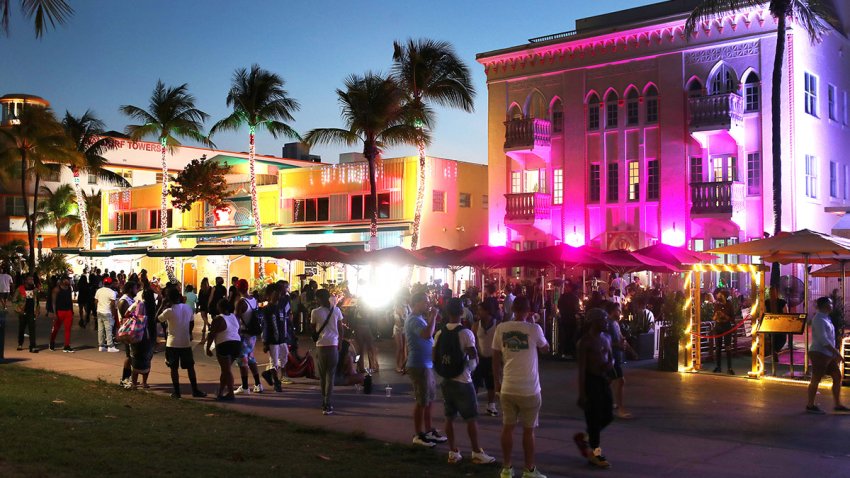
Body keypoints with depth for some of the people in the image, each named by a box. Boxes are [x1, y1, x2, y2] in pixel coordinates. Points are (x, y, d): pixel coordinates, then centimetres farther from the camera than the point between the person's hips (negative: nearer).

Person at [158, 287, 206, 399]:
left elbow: (157, 319, 2)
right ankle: (195, 390, 13)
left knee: (174, 368, 7)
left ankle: (176, 392, 8)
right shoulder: (188, 308, -2)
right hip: (186, 342, 3)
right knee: (190, 367, 11)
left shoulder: (169, 311, -14)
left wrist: (164, 306, 3)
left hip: (172, 343, -3)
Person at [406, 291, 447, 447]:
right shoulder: (414, 320, -19)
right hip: (419, 366, -10)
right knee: (422, 402, -2)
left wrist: (431, 318, 11)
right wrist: (433, 316, -25)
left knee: (429, 399, 17)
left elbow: (427, 335, 18)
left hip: (426, 365, 10)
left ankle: (429, 431, 27)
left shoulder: (419, 318, 15)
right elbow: (427, 334, -36)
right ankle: (418, 435, 8)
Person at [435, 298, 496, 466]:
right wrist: (471, 366, 3)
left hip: (446, 381, 5)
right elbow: (474, 358, -18)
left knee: (450, 417, 11)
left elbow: (435, 359, 3)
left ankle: (453, 452, 17)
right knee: (471, 418, 4)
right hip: (463, 381, -5)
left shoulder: (439, 333, 0)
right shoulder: (466, 333, -15)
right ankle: (477, 453, 9)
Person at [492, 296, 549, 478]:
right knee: (528, 429, 8)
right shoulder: (534, 329, -11)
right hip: (529, 389, -2)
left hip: (507, 387, 3)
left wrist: (497, 382, 15)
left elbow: (496, 359, 3)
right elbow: (545, 348, 9)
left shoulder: (501, 328, -3)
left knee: (507, 427, 12)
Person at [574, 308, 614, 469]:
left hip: (604, 380, 8)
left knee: (608, 416, 11)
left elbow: (611, 357, 21)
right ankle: (595, 454, 12)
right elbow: (581, 368, -16)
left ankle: (584, 438, 30)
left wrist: (610, 364, -5)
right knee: (594, 418, 0)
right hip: (591, 380, -8)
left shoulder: (606, 338, 10)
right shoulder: (586, 341, -14)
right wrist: (582, 393, -19)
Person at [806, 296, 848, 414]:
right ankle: (810, 405, 7)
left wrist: (835, 353, 19)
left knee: (837, 377, 8)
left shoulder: (825, 318, 14)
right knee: (816, 379, -2)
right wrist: (836, 353, -22)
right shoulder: (819, 319, -16)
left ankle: (837, 404, 14)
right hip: (819, 353, -10)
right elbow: (823, 339, -23)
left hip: (828, 354, 10)